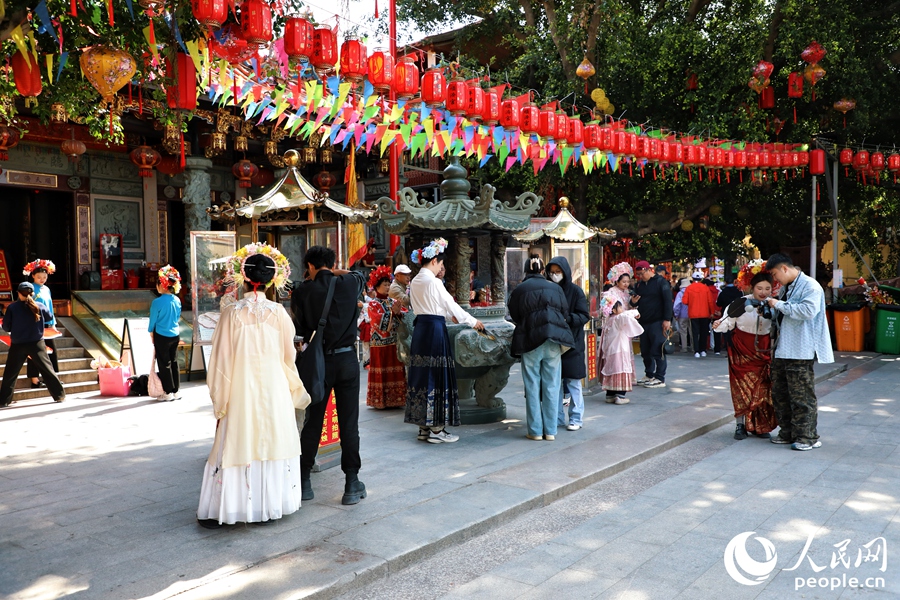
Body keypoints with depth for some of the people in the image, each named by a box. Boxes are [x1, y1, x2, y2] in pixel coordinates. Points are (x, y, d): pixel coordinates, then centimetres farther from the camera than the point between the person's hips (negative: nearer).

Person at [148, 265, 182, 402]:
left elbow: (153, 320, -7)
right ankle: (176, 391, 19)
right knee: (174, 363, 13)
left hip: (161, 336, -5)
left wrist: (151, 332, 10)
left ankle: (168, 393, 9)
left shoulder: (157, 302, -18)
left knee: (164, 364, 4)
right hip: (175, 335, 5)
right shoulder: (177, 300, -1)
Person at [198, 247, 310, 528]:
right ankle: (272, 502, 21)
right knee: (272, 444, 12)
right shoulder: (278, 312, -4)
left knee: (235, 447, 7)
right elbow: (288, 357, 4)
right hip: (274, 392, 1)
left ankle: (219, 510, 17)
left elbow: (221, 360, -4)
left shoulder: (232, 312, -7)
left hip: (241, 392, -1)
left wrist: (219, 402, 6)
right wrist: (295, 391, 21)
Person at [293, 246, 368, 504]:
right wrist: (337, 272, 23)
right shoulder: (349, 284, -2)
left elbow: (298, 329, 4)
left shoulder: (303, 291, -4)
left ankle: (304, 481, 20)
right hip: (346, 359, 0)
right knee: (349, 423, 4)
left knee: (312, 422, 10)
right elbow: (360, 276, 23)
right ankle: (352, 484, 7)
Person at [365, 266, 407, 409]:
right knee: (381, 372, -3)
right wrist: (393, 311, -19)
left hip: (394, 342, 5)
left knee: (395, 370, 4)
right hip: (380, 343, -5)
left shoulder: (393, 302, 14)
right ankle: (380, 400, 4)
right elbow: (381, 322, -16)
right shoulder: (372, 305, -1)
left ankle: (395, 399, 11)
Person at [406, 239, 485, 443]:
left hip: (420, 329, 8)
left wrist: (448, 314, 34)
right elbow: (452, 305, -6)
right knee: (437, 377, -3)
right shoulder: (433, 282, -12)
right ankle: (436, 430, 2)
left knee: (423, 375, 10)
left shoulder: (415, 282, 12)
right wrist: (474, 322, 7)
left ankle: (424, 427, 17)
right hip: (435, 329, -8)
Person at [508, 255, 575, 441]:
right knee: (551, 386, 6)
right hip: (554, 342, 2)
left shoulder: (519, 290, 2)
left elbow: (515, 316, 6)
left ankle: (535, 430, 8)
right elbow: (565, 313, 10)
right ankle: (550, 431, 9)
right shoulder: (555, 288, 8)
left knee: (533, 386, 5)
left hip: (530, 341, -1)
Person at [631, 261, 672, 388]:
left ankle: (660, 379, 0)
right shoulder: (639, 285, 14)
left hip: (657, 322, -7)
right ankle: (649, 375, 22)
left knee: (657, 351, -6)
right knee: (645, 351, 10)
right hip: (644, 322, 7)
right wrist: (633, 301, -4)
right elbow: (637, 302, 21)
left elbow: (668, 301, -10)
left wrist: (667, 320, -16)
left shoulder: (661, 282, -5)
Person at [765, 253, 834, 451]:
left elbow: (808, 311, -25)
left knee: (802, 397, -4)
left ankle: (808, 437, 6)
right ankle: (788, 432, 23)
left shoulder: (810, 286, -10)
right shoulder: (785, 288, 18)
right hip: (782, 350, 9)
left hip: (800, 352, -9)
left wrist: (779, 305, -19)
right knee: (780, 393, 13)